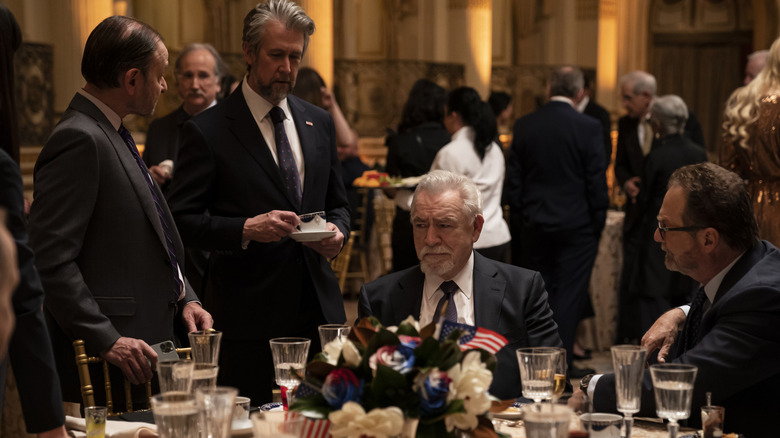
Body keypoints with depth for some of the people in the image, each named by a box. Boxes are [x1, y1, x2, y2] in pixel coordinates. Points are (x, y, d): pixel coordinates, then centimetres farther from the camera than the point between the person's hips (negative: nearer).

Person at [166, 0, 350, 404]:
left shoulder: (318, 122, 13)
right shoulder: (206, 131, -4)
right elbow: (183, 220, -7)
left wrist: (337, 230, -2)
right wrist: (246, 229, -21)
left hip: (319, 308, 5)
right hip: (248, 320, -5)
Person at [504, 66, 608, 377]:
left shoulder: (524, 126, 1)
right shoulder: (588, 127, -10)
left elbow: (513, 180, 4)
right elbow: (597, 182, -8)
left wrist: (519, 222, 11)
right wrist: (598, 224, 2)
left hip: (534, 224, 3)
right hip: (576, 224, -3)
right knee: (568, 294, 3)